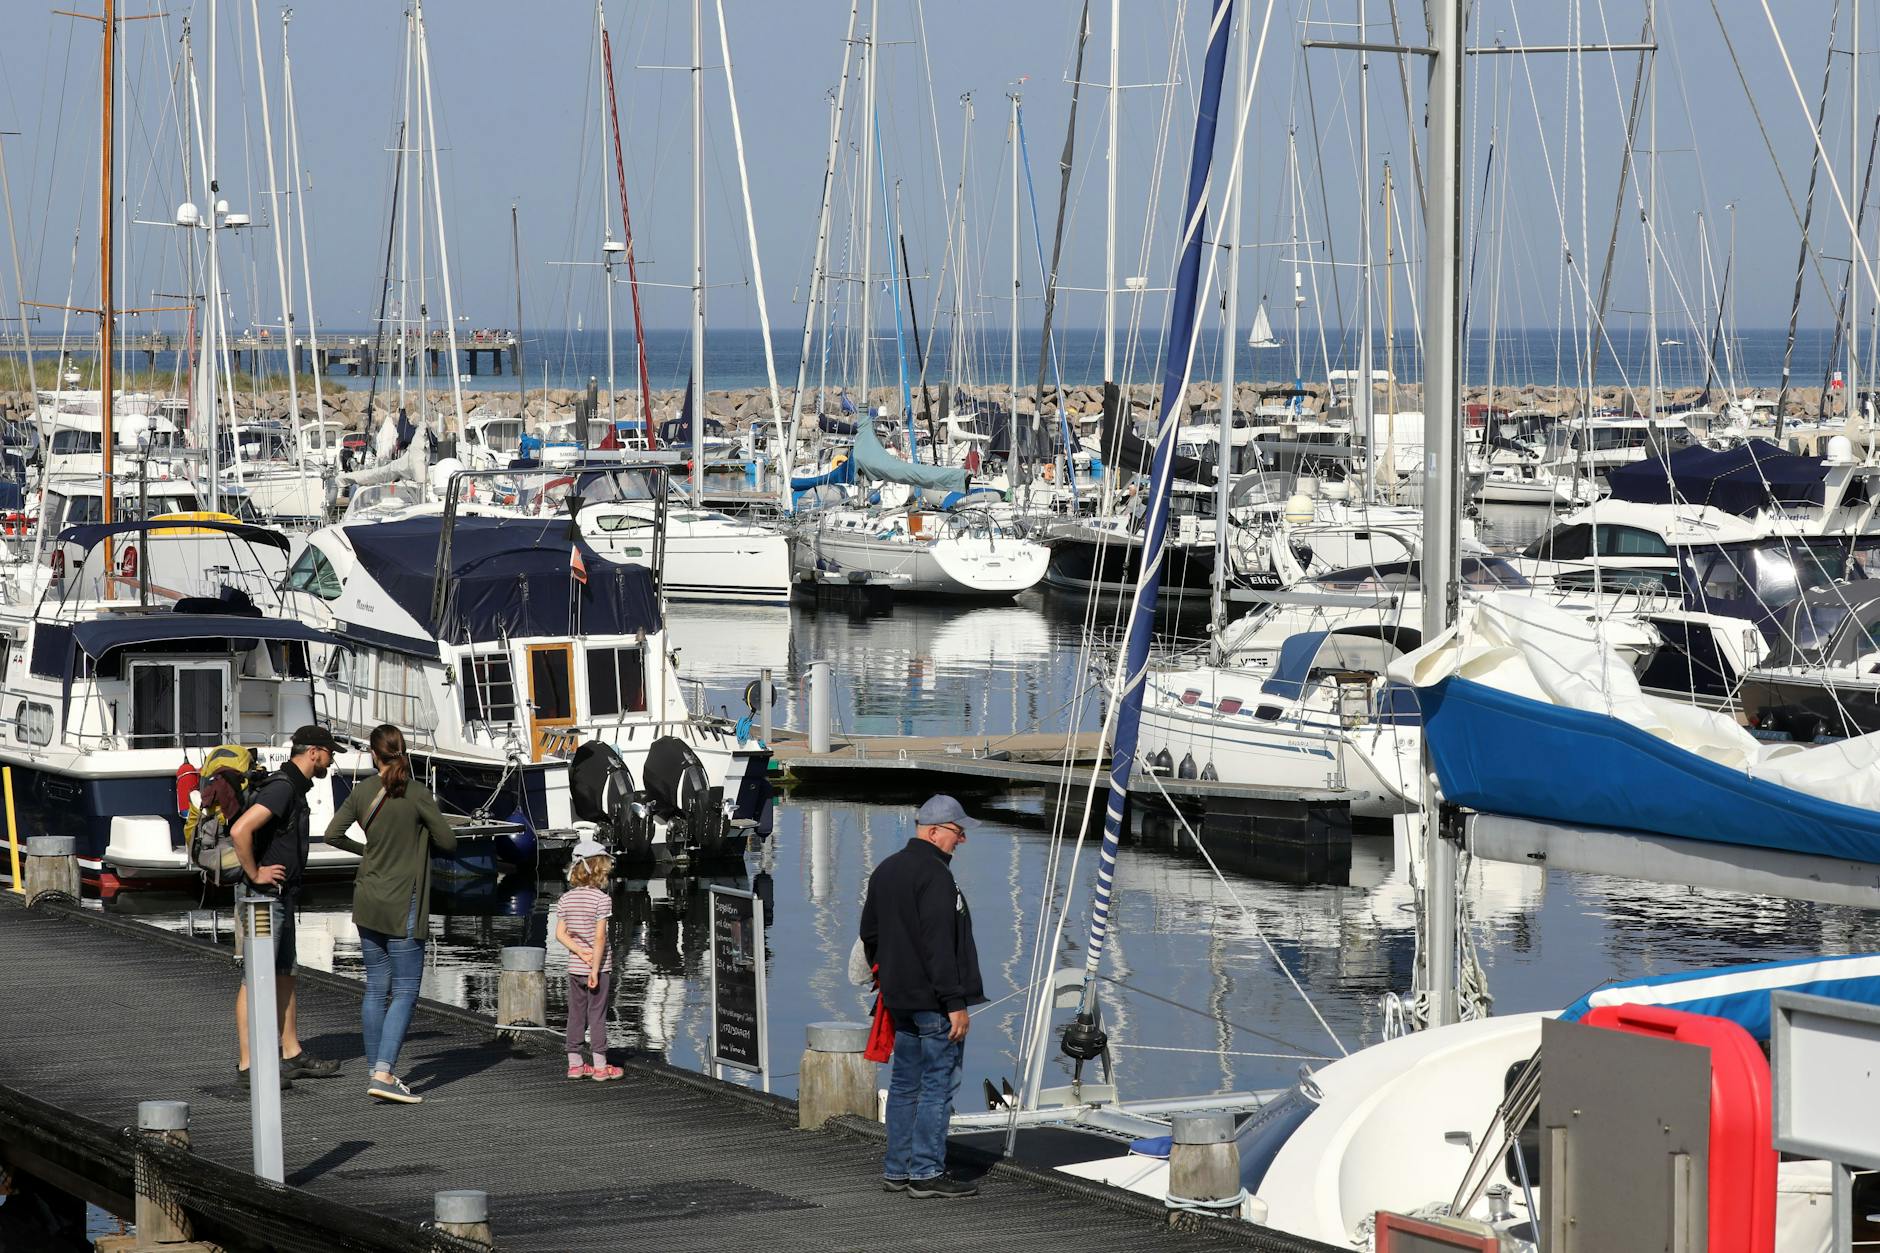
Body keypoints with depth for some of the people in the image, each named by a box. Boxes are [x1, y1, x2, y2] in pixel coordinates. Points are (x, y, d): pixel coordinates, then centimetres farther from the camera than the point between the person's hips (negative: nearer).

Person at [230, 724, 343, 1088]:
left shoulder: (295, 788, 14)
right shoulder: (282, 788, -19)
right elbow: (240, 831, -31)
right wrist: (254, 874, -20)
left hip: (283, 896, 11)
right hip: (266, 896, -11)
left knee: (283, 975, 15)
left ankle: (293, 1055, 22)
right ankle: (248, 1066, -7)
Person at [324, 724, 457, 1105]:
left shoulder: (362, 793, 1)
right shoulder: (418, 794, -13)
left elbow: (332, 835, 8)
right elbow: (448, 842, -8)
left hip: (368, 902, 5)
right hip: (402, 905, -5)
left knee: (376, 988, 13)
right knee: (405, 991, -3)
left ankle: (377, 1071, 16)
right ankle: (383, 1073, -16)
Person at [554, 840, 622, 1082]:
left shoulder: (566, 899, 3)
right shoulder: (602, 898, -14)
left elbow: (560, 933, 0)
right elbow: (600, 936, -19)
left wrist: (581, 953, -6)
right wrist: (595, 968, -17)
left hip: (575, 967, 5)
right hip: (598, 966, -5)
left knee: (576, 1014, 11)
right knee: (597, 1014, 1)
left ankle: (575, 1064, 16)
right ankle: (600, 1065, 6)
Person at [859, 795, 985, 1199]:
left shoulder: (885, 872, 15)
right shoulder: (934, 875, -16)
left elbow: (870, 934, 23)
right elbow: (939, 945, -21)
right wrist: (955, 1003, -19)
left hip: (900, 999, 9)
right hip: (933, 999, -9)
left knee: (905, 1084, 14)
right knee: (938, 1083, -6)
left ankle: (897, 1169, 17)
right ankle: (927, 1173, -7)